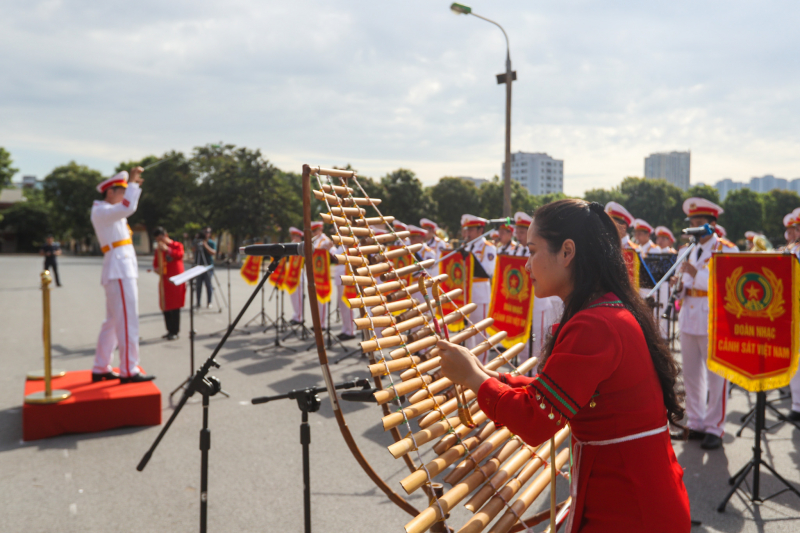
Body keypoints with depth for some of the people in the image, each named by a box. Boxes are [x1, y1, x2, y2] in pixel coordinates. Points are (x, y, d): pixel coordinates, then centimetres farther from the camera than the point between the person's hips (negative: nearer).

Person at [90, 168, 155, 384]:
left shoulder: (108, 211, 20)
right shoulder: (101, 211, -9)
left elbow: (127, 208, 37)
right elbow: (128, 208, -27)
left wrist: (135, 186, 25)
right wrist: (132, 182, -19)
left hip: (121, 271, 10)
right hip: (119, 271, -10)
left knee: (113, 322, 13)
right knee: (127, 322, -9)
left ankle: (100, 369, 19)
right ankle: (129, 371, -6)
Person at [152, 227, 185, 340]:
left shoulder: (177, 245, 1)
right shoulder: (158, 249, 14)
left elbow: (179, 254, -19)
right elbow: (155, 263, 16)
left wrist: (167, 249, -28)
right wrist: (156, 269, -5)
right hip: (164, 281, 5)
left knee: (175, 306, -5)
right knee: (165, 306, 7)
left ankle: (175, 331, 2)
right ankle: (170, 330, 18)